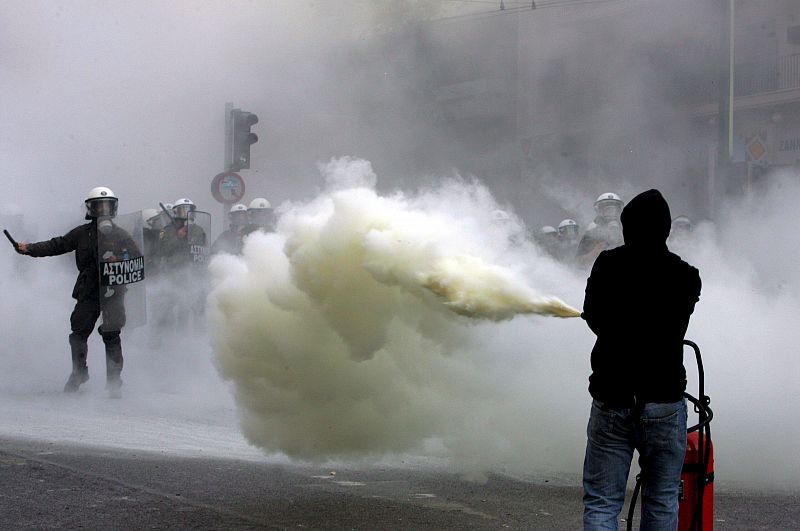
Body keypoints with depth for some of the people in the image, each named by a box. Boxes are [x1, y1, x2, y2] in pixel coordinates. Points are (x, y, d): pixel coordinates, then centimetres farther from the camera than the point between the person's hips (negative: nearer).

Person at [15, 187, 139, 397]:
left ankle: (114, 381, -1)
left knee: (111, 336, -7)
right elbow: (56, 245, 8)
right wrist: (29, 248, -1)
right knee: (78, 334, 4)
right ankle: (79, 373, 26)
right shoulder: (82, 233, 8)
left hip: (113, 292, -2)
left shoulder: (121, 236, 5)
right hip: (88, 292, 2)